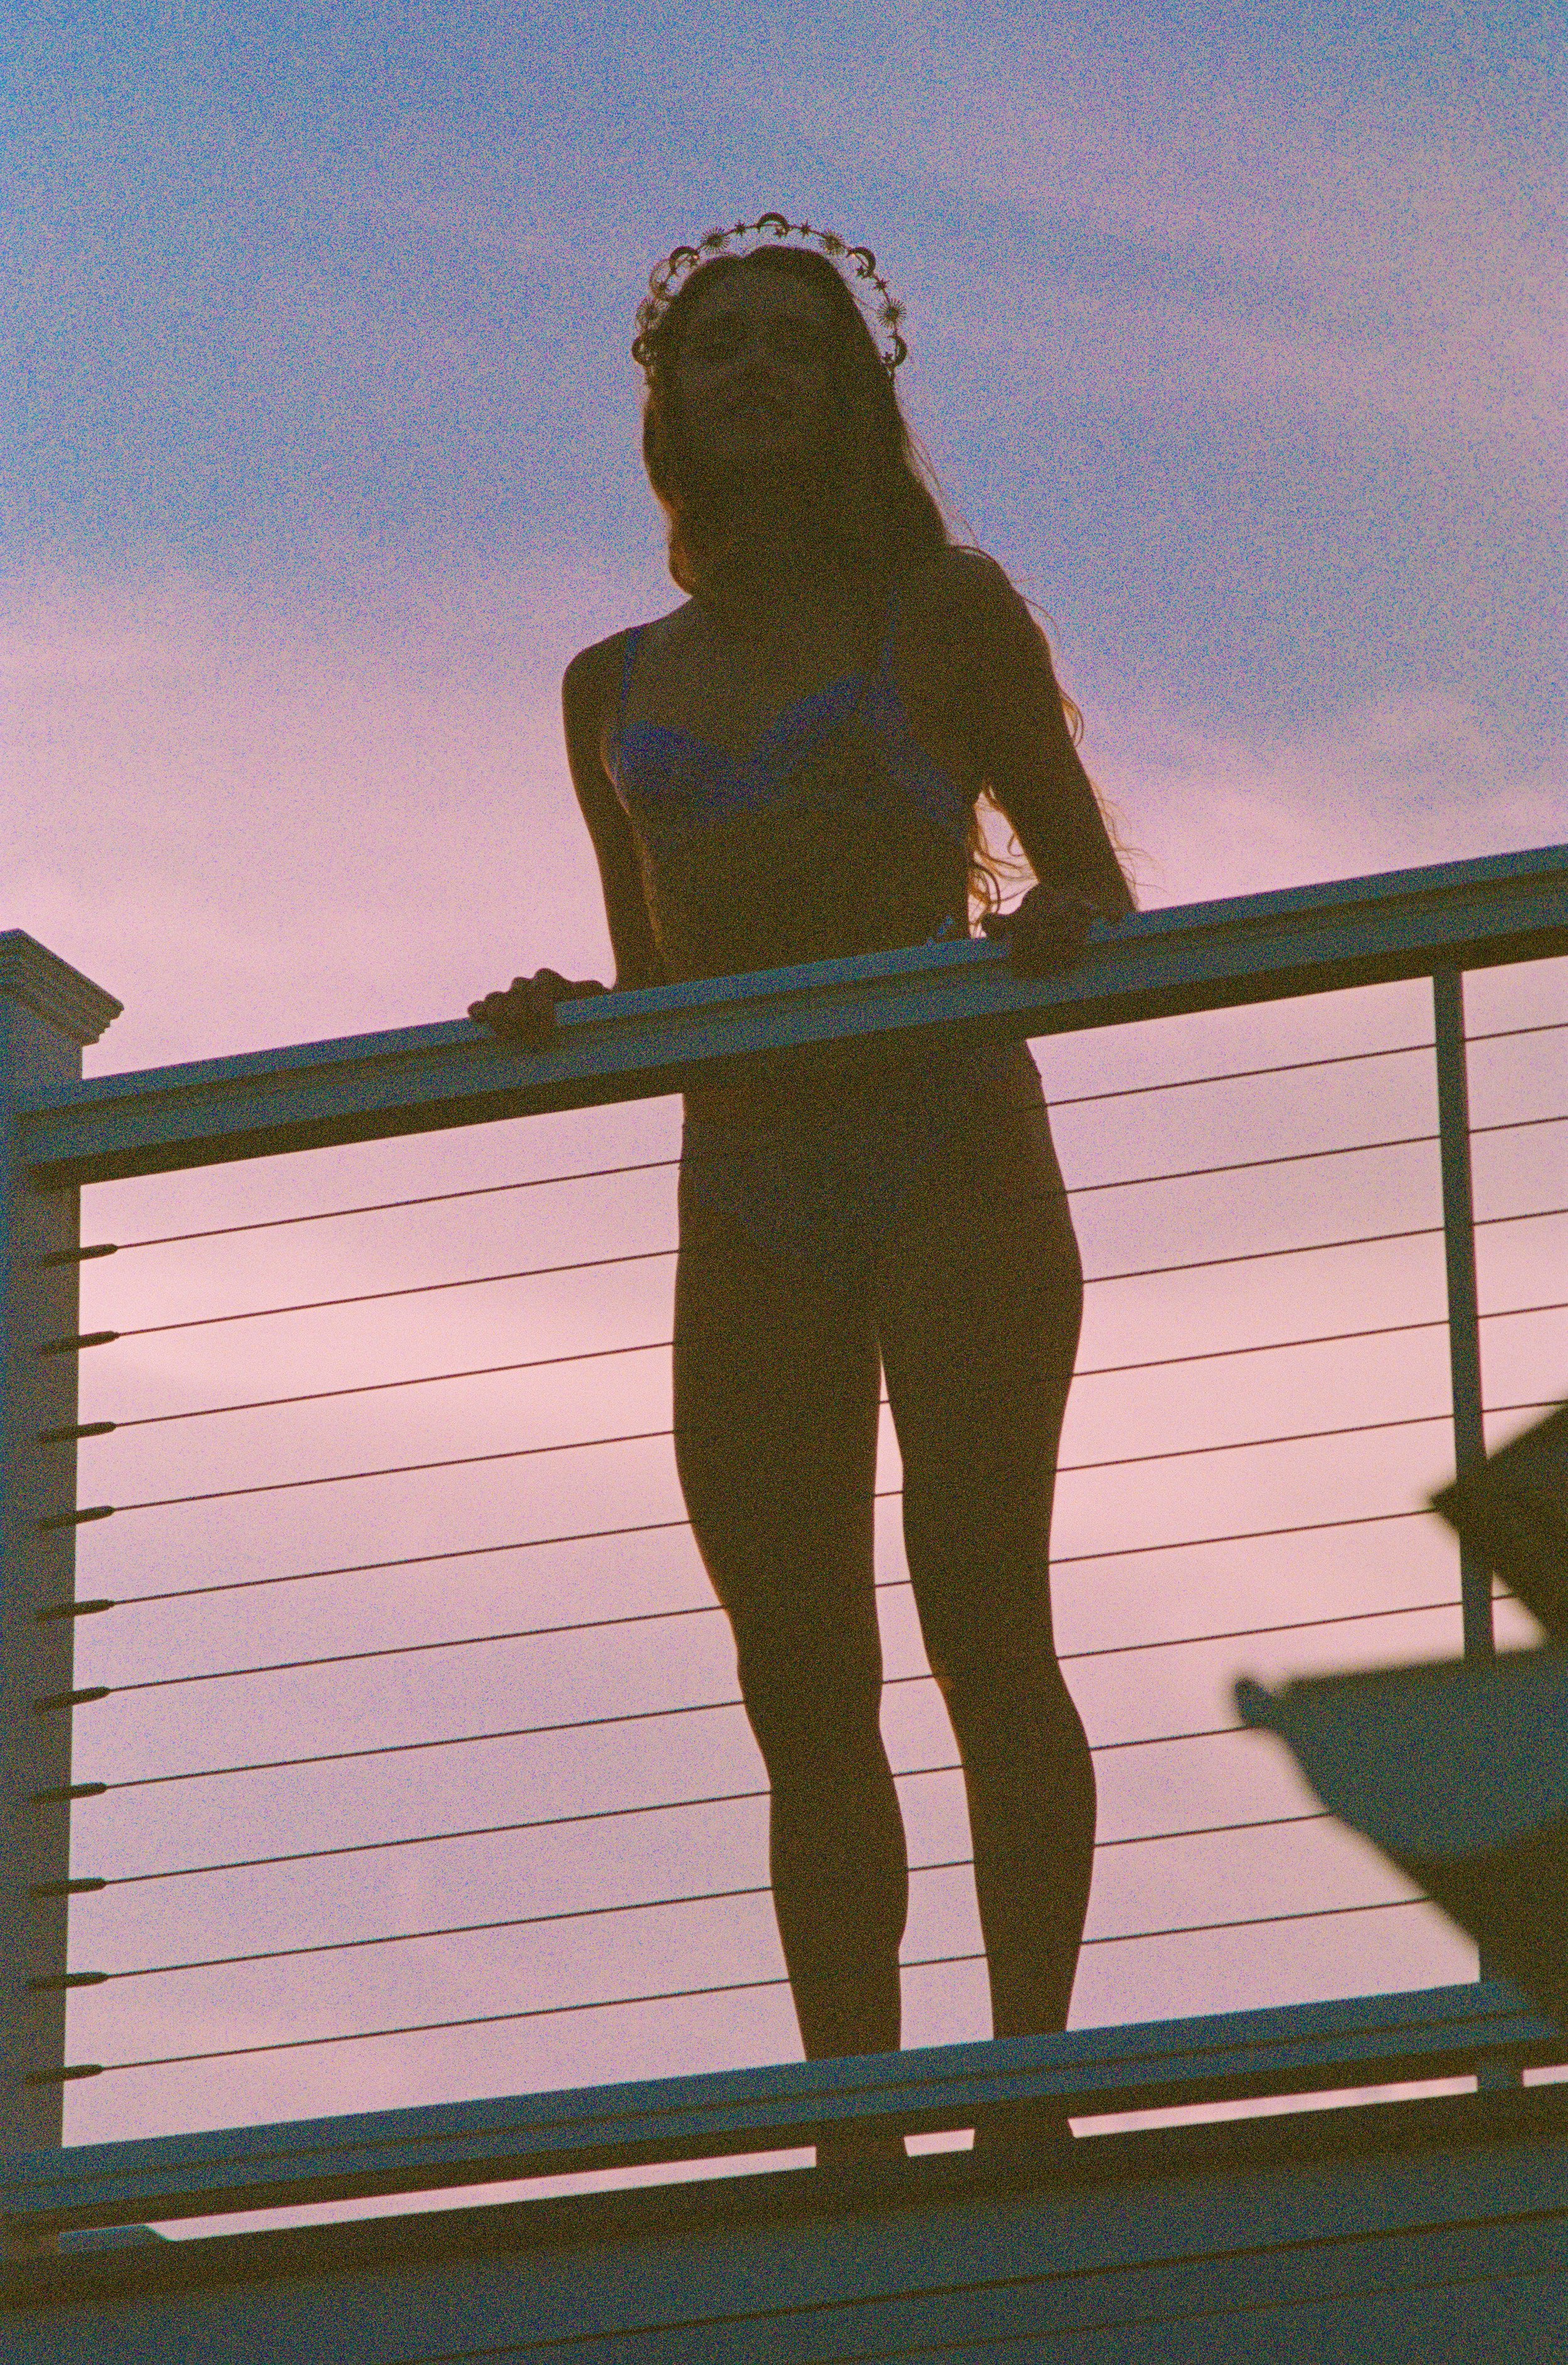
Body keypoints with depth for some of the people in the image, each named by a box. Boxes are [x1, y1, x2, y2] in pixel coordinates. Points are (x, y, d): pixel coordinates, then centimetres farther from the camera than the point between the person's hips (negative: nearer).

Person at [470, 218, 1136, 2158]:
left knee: (980, 1616, -14)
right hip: (747, 1197, 4)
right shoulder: (616, 688, 19)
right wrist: (569, 1026, 2)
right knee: (799, 1683, -3)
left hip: (955, 1150, -4)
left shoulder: (947, 615, 10)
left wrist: (1051, 935, -14)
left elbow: (1108, 903, 9)